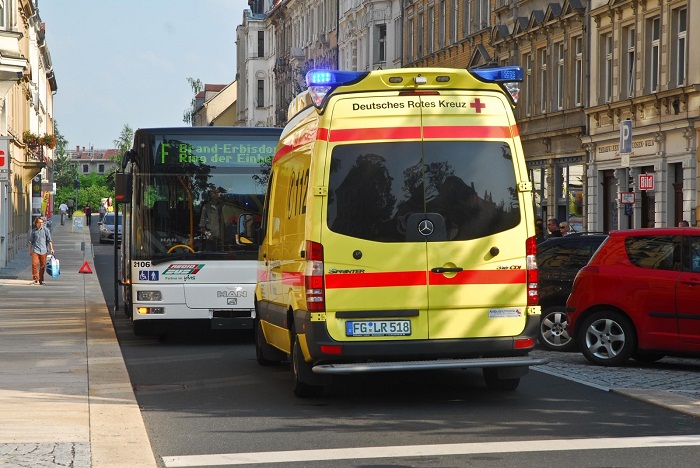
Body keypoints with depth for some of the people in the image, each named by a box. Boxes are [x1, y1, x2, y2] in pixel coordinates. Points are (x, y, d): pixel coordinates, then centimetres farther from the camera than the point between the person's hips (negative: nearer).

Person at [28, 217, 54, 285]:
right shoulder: (33, 231, 7)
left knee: (43, 265, 5)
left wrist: (51, 248, -6)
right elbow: (31, 242, 14)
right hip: (35, 250, 0)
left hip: (43, 250, 0)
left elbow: (49, 240, 2)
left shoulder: (45, 230, 3)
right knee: (34, 264, -14)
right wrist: (30, 251, 13)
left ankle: (41, 280, 17)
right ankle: (36, 280, -11)